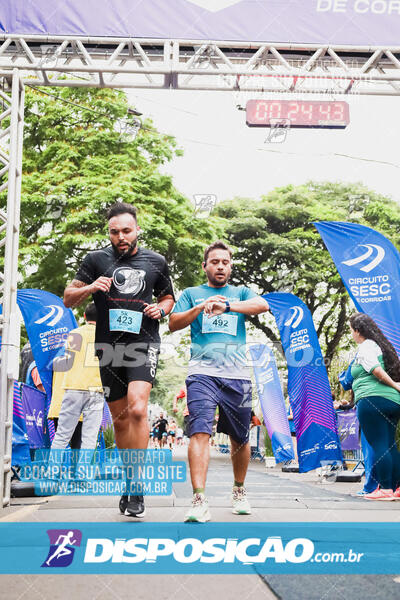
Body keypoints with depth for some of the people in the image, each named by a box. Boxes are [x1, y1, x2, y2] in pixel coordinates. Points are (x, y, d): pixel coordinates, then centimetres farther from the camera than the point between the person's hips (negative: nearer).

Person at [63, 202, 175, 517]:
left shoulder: (156, 262, 8)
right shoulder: (96, 260, 5)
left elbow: (168, 296, 22)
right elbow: (68, 299, 8)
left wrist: (160, 309, 0)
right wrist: (89, 288, -12)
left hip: (144, 343, -2)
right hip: (109, 346, 2)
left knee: (137, 409, -22)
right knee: (120, 418, 9)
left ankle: (136, 488, -14)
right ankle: (131, 479, 28)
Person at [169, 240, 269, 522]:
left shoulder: (241, 293, 19)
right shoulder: (192, 293, 19)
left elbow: (263, 305, -2)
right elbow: (174, 323, 7)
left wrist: (226, 306, -16)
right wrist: (201, 307, -9)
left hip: (237, 374, 2)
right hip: (202, 372, -2)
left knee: (240, 439, 10)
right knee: (200, 431, -19)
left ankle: (239, 491, 32)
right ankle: (199, 500, -23)